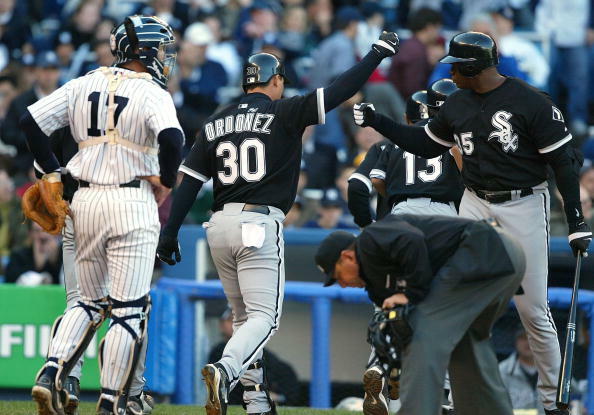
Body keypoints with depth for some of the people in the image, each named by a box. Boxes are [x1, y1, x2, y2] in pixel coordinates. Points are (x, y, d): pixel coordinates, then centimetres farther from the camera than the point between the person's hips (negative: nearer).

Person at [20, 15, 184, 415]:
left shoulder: (85, 85, 9)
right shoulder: (152, 93, -7)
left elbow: (31, 120, 7)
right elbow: (172, 138, -25)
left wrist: (51, 172, 12)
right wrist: (166, 180, -9)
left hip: (85, 202, 6)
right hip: (132, 202, -6)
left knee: (91, 302, 18)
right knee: (129, 309, 1)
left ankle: (51, 374, -2)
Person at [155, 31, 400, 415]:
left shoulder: (215, 124, 12)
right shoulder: (283, 113, -2)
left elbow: (189, 182, 7)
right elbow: (339, 91, -5)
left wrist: (170, 233, 8)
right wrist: (379, 53, 5)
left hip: (220, 225, 6)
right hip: (260, 224, -6)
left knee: (245, 317, 17)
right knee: (264, 317, -7)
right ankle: (225, 372, -33)